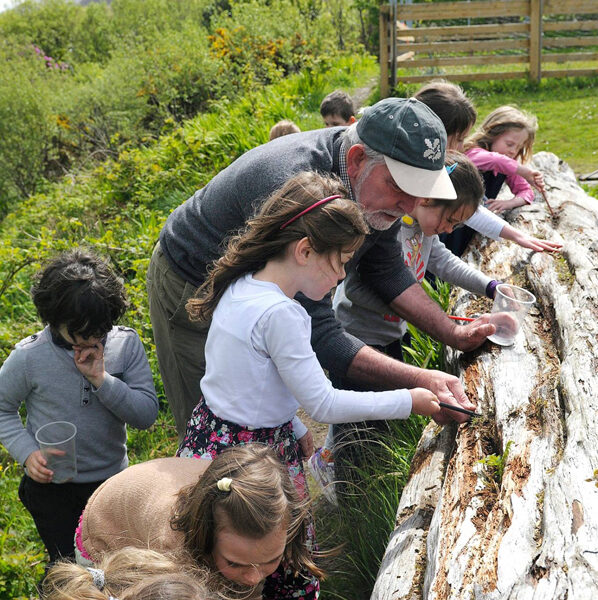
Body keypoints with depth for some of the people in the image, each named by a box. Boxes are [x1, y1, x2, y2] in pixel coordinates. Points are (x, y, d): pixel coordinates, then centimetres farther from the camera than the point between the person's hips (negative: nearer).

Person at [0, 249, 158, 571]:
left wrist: (102, 380, -28)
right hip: (52, 486, -2)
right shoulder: (29, 357, -17)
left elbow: (147, 414, -15)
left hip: (112, 480, 2)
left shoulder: (126, 345, -13)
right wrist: (26, 452, -18)